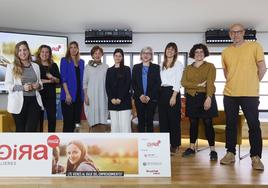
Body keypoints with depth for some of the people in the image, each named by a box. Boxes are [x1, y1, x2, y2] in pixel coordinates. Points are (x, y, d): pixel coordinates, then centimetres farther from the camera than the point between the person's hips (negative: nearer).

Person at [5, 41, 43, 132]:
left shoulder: (35, 66, 12)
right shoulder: (11, 66, 1)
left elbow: (40, 82, 20)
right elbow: (8, 85, -4)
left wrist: (38, 85, -4)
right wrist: (22, 87, -19)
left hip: (34, 101, 2)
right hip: (19, 102, -2)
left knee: (32, 129, -3)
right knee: (20, 129, 10)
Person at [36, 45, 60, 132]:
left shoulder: (54, 65, 10)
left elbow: (59, 80, 7)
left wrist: (53, 78, -14)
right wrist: (48, 81, -9)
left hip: (51, 95, 3)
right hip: (39, 95, -2)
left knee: (52, 117, 2)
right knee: (39, 118, 5)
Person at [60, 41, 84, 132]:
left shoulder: (81, 62, 14)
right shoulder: (65, 60, 0)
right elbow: (63, 78, -7)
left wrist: (84, 94, 8)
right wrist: (67, 94, -16)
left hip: (79, 95, 5)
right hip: (68, 95, -5)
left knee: (76, 120, 8)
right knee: (68, 121, -4)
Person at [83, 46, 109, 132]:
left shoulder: (105, 67, 5)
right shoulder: (88, 66, 5)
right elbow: (85, 82, 6)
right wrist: (85, 95, -3)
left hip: (102, 96, 0)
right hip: (91, 96, 0)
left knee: (102, 119, -1)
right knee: (93, 119, 1)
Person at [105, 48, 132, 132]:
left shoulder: (127, 69, 5)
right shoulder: (109, 70, 14)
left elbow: (127, 85, -4)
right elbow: (107, 86, 8)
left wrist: (120, 99, -12)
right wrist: (111, 98, -7)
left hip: (124, 100, -3)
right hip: (112, 101, 3)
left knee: (125, 124, -7)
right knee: (114, 124, 4)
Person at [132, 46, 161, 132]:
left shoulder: (156, 67, 6)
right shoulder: (136, 67, 11)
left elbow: (158, 83, -2)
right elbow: (133, 83, 5)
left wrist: (149, 96, -11)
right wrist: (140, 95, -8)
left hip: (151, 99, -1)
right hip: (139, 98, 2)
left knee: (149, 121, 1)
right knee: (141, 121, 4)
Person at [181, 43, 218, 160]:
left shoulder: (210, 66, 3)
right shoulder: (188, 68, 13)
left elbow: (210, 82, -12)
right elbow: (184, 83, -2)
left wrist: (208, 98, -25)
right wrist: (199, 84, -13)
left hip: (206, 97, -3)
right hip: (191, 98, 3)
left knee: (208, 123, -4)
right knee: (193, 123, 8)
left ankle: (213, 150, 3)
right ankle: (192, 148, 19)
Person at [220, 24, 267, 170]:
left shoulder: (255, 46, 0)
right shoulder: (226, 52, 9)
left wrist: (252, 84, 8)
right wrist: (235, 84, 12)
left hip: (250, 95, -3)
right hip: (229, 94, 3)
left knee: (254, 125, -1)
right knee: (231, 124, 8)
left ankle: (256, 157, 9)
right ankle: (230, 153, 19)